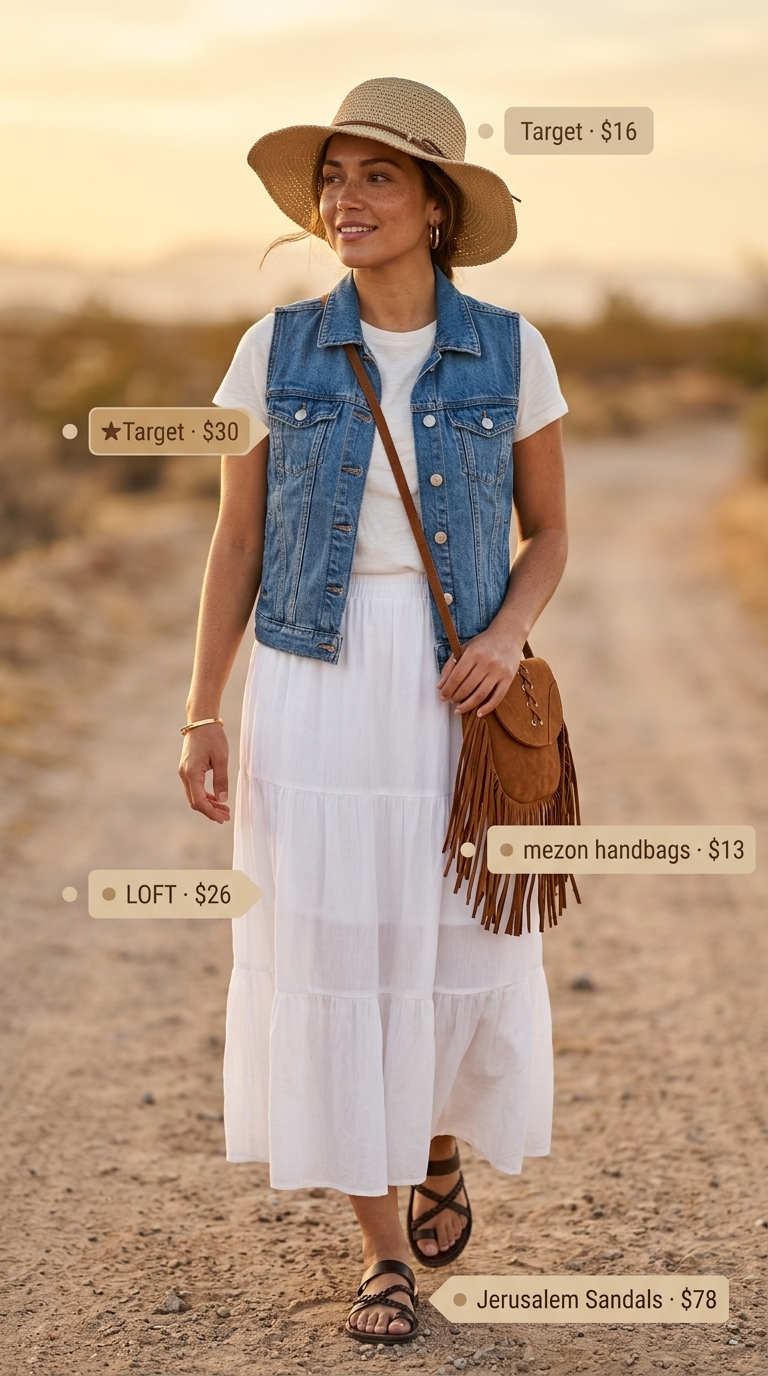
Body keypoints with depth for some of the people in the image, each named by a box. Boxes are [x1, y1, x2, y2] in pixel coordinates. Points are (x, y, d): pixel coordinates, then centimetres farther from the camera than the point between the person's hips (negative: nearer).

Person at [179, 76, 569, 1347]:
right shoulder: (277, 351, -1)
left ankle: (442, 1150, 39)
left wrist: (507, 638, -14)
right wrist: (201, 716, -2)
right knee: (333, 956, -1)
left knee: (461, 951, 5)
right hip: (317, 685, 0)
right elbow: (236, 542, 3)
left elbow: (547, 534, 6)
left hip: (459, 690, 0)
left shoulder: (509, 352, -1)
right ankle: (385, 1254, 13)